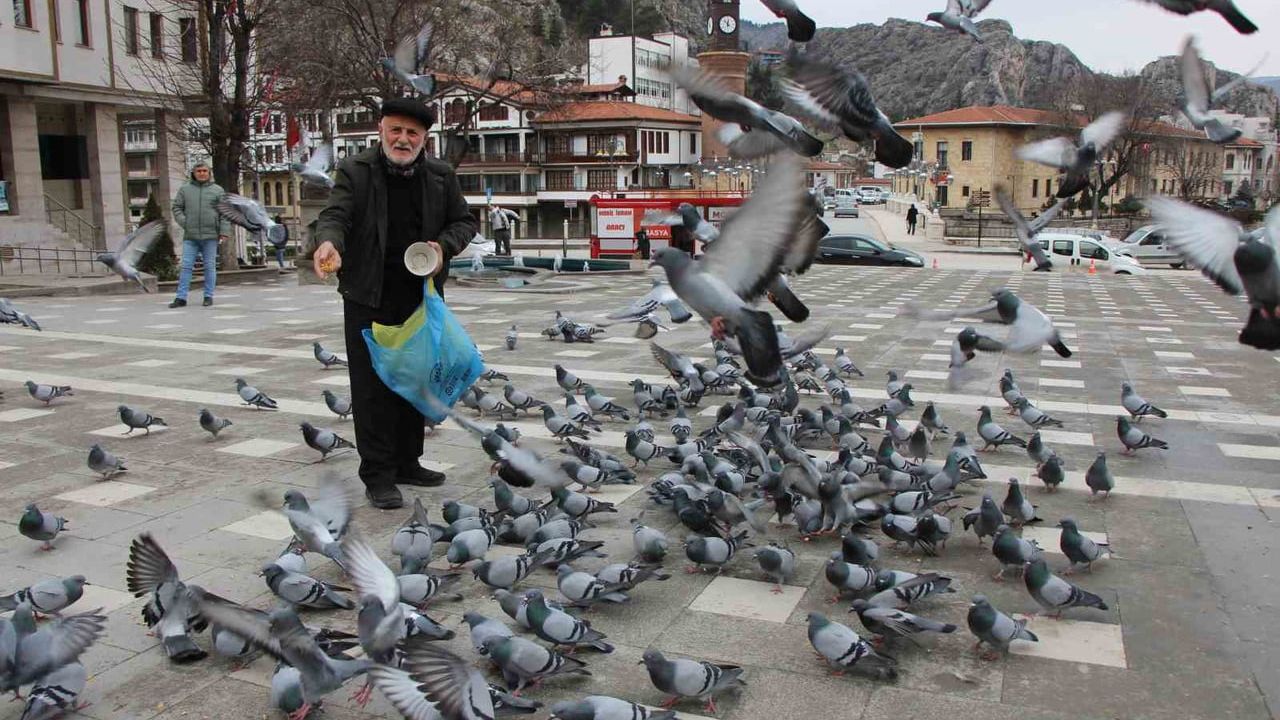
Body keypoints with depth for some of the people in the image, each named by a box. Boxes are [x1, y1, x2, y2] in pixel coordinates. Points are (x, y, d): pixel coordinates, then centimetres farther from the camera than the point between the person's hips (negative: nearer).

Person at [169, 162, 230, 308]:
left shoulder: (218, 191, 6)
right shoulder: (185, 189, 9)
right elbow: (176, 207, 11)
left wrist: (224, 231, -7)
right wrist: (184, 223, -4)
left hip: (210, 236, -1)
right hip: (190, 236, 1)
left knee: (210, 267, 3)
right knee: (186, 266, -1)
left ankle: (208, 296, 10)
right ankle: (181, 298, 0)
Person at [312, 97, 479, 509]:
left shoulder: (441, 176, 7)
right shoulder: (355, 171, -3)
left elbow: (465, 221, 13)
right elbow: (335, 215, -14)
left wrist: (444, 245, -8)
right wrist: (330, 242, -37)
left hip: (422, 297, 4)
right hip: (369, 299, -4)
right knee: (372, 387, -2)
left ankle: (407, 463, 27)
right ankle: (377, 475, 6)